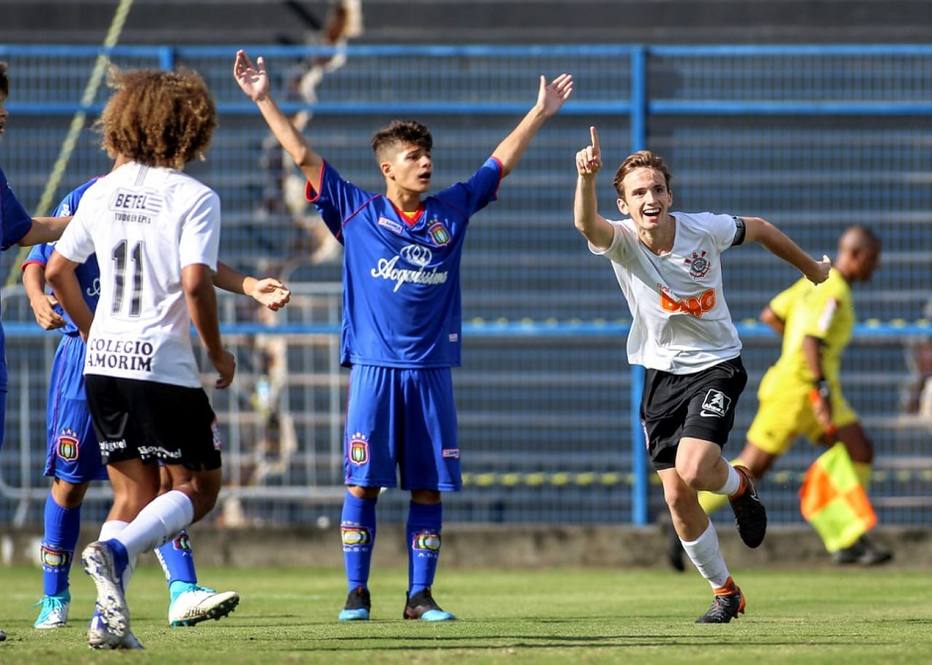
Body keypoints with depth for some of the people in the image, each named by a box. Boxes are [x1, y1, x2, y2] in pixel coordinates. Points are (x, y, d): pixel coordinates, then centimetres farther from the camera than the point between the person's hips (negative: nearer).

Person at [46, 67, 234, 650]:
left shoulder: (103, 192, 8)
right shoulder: (194, 198, -10)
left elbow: (58, 270, 13)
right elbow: (195, 284, -19)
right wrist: (219, 354, -5)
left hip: (103, 362, 6)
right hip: (164, 365, -6)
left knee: (135, 492, 14)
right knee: (198, 488, 7)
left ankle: (109, 618, -1)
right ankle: (116, 552, -19)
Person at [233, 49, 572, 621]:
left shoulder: (451, 211, 11)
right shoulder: (356, 212, 4)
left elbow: (502, 161, 19)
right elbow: (304, 156, 2)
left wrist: (540, 114, 19)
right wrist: (264, 101, -2)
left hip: (432, 370, 2)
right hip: (375, 366, -2)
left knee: (429, 488, 1)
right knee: (363, 485, -4)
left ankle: (421, 595, 7)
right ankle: (357, 592, 3)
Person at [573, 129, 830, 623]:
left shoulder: (704, 230, -14)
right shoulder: (621, 241, -14)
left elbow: (760, 230, 7)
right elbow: (586, 223, -38)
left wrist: (811, 268, 22)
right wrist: (586, 176, -60)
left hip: (715, 365, -2)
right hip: (661, 374, 2)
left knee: (692, 469, -24)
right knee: (676, 497, 0)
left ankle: (739, 486, 13)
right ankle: (723, 592, 21)